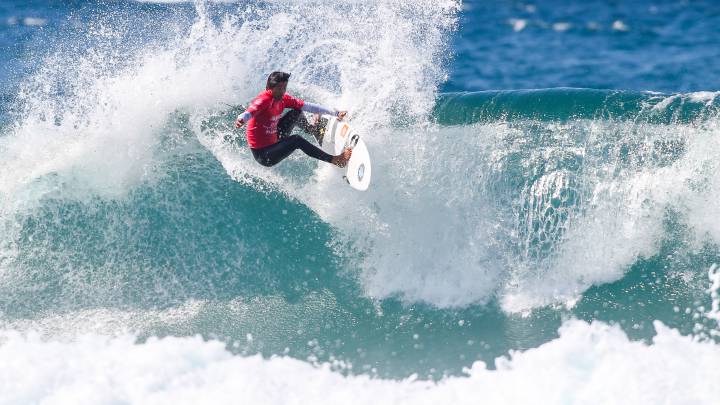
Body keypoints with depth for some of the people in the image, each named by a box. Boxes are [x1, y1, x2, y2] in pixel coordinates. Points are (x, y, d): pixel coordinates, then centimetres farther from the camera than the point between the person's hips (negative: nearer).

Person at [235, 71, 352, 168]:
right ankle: (335, 160, -18)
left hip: (274, 141, 8)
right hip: (263, 155, -8)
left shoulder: (283, 98, -2)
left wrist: (334, 113, 3)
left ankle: (313, 130, 36)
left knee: (297, 113, 8)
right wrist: (241, 120, -68)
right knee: (297, 140, -26)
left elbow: (307, 106, 4)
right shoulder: (264, 100, -25)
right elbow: (250, 112, -44)